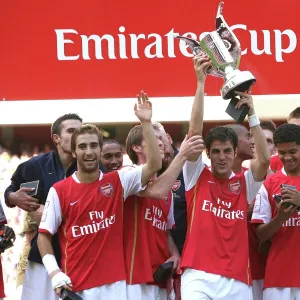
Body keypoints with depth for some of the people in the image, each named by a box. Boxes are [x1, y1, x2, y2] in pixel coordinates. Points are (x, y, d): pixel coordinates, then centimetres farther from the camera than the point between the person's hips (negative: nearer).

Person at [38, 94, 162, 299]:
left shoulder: (117, 182, 6)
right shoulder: (59, 190, 1)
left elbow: (154, 164, -4)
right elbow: (44, 234, 4)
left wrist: (146, 123, -10)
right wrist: (54, 272, -9)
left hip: (114, 282, 1)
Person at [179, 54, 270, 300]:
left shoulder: (244, 184, 12)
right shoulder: (198, 177, 8)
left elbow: (265, 159, -5)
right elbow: (195, 131, -1)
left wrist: (251, 113, -6)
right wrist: (201, 82, -5)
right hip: (199, 277, -2)